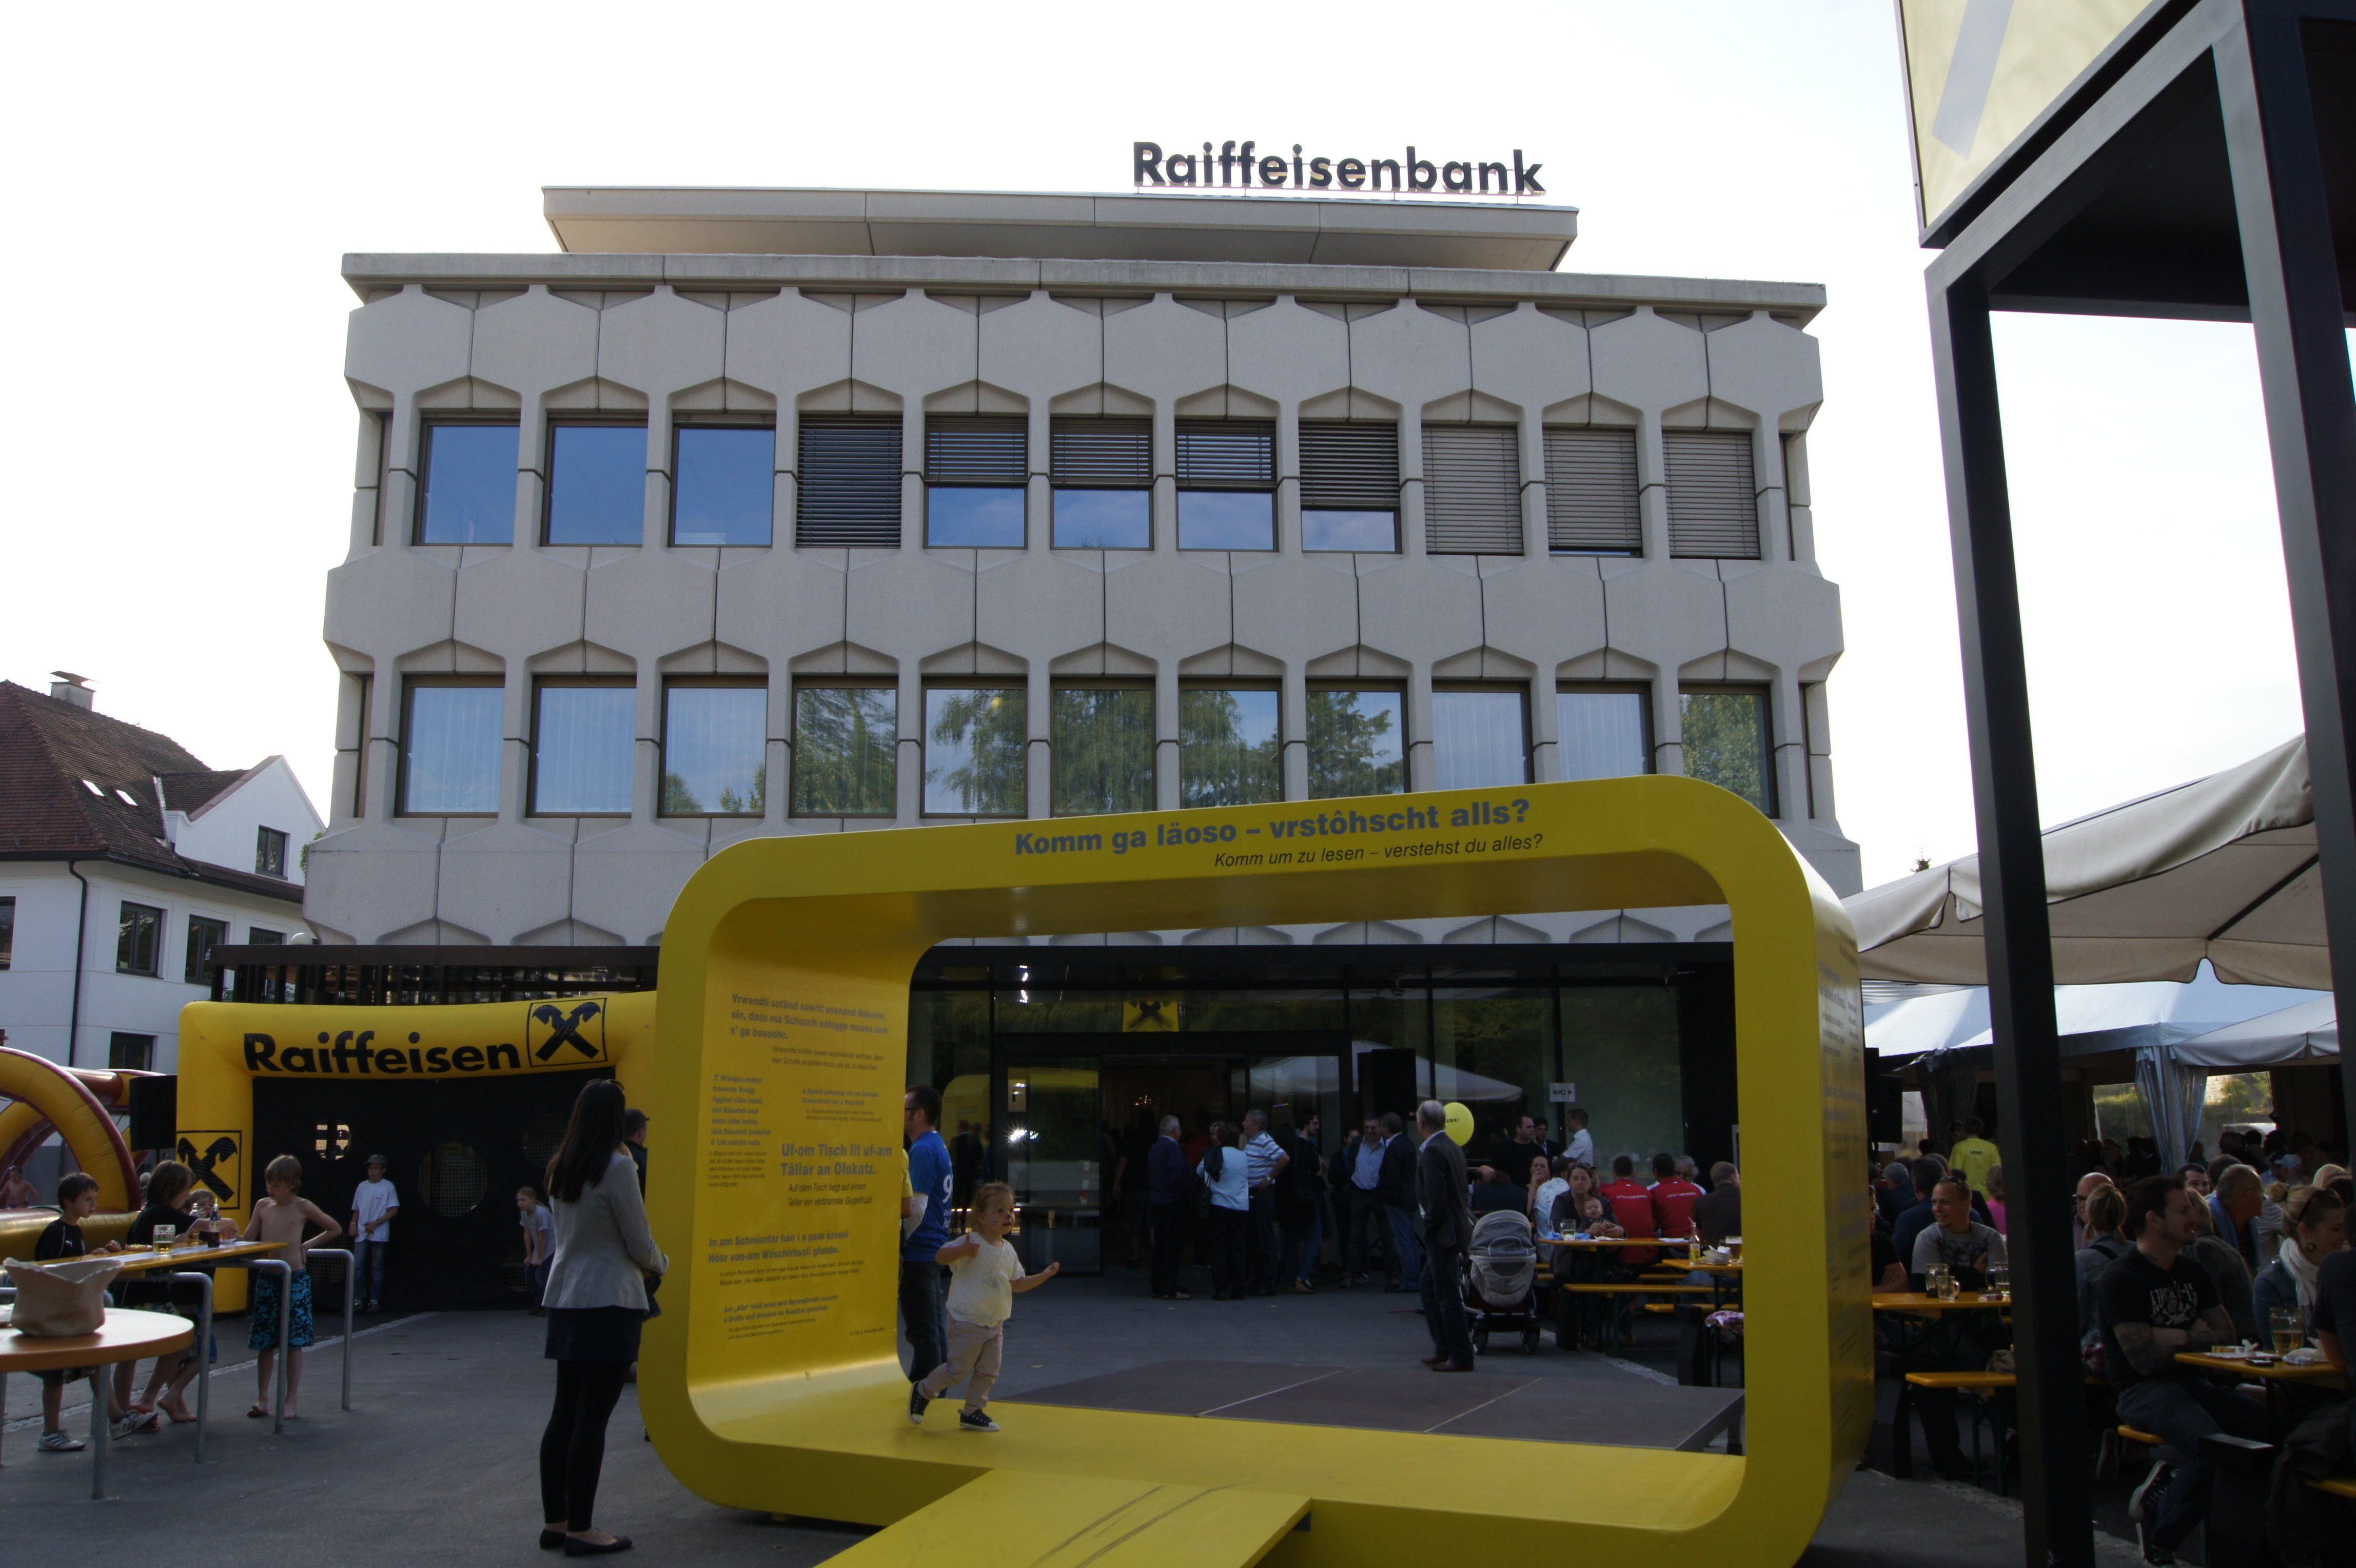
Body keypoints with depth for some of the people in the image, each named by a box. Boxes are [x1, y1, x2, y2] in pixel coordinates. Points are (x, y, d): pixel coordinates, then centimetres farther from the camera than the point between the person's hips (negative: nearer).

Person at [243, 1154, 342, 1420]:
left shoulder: (302, 1207, -2)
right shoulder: (263, 1206, 7)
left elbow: (335, 1229, 6)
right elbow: (248, 1239, 5)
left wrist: (308, 1245, -1)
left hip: (295, 1278, -4)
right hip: (266, 1278, 4)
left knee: (293, 1342, -1)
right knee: (265, 1343, 6)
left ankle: (290, 1401, 5)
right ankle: (262, 1399, 14)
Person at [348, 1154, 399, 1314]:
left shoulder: (388, 1187, -1)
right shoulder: (362, 1187, 12)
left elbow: (394, 1210, -5)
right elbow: (357, 1209, 18)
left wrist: (377, 1222, -13)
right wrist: (353, 1223, 1)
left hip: (379, 1235, -4)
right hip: (361, 1234, 4)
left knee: (377, 1268, 1)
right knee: (357, 1265, -5)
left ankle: (374, 1301, 7)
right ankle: (359, 1299, 2)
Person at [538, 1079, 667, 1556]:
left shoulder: (559, 1170, 7)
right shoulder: (617, 1167, -15)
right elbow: (639, 1243, -11)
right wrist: (661, 1265, 10)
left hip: (566, 1299, 8)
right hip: (608, 1302, -8)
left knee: (565, 1411, 13)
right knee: (592, 1417, -2)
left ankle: (554, 1521, 21)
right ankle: (580, 1530, 3)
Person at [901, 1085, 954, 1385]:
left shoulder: (922, 1150, -16)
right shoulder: (939, 1146, 15)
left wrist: (899, 1243, -13)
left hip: (918, 1251, -10)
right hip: (935, 1249, 10)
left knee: (922, 1330, -4)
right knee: (934, 1327, 16)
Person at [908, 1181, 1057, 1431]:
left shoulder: (1009, 1251, 9)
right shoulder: (972, 1242, -14)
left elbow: (1016, 1284, 17)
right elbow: (940, 1256, -24)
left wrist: (1044, 1276, 9)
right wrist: (963, 1251, -42)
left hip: (995, 1324, 7)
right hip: (968, 1321, -7)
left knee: (988, 1372, 9)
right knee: (958, 1370, 0)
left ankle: (973, 1412, 25)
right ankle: (922, 1391, 23)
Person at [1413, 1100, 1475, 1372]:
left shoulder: (1433, 1151, -18)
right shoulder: (1453, 1147, 12)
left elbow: (1437, 1198, -24)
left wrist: (1428, 1227, -11)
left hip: (1443, 1234, -10)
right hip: (1456, 1225, 10)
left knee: (1448, 1294, -4)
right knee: (1430, 1287, 19)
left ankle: (1461, 1357, 2)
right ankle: (1444, 1346, 26)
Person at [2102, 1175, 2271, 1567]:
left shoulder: (2193, 1273, 15)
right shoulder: (2122, 1278, -10)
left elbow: (2226, 1334, 11)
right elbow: (2144, 1361, -13)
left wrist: (2175, 1337, -6)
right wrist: (2194, 1338, 2)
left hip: (2191, 1383, 7)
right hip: (2142, 1391, -7)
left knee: (2269, 1424, -19)